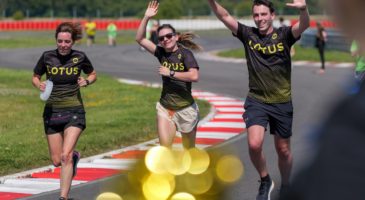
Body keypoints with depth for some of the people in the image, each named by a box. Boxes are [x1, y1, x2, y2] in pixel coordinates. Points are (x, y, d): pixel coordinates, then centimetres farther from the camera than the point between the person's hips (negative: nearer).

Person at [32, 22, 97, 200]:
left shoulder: (80, 57, -3)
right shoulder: (47, 57, -3)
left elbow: (93, 74, 14)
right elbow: (35, 77, 11)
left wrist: (87, 81, -7)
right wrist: (39, 85, -11)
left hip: (74, 112, -2)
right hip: (52, 112, 2)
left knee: (65, 156, -19)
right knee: (57, 161, 6)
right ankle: (74, 156, 41)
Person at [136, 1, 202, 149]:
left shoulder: (185, 53, -11)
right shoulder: (161, 53, 2)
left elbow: (194, 76, -26)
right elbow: (140, 39, -1)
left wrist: (170, 73, -19)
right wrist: (146, 18, -10)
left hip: (186, 108, -3)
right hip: (165, 108, 3)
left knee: (189, 149, 12)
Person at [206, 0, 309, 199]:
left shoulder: (283, 35, -9)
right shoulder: (248, 34, -4)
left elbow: (304, 25, -28)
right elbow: (224, 17, -13)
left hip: (282, 102, 0)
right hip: (256, 101, 0)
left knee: (283, 151, 12)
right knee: (254, 145, -19)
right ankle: (265, 181, 8)